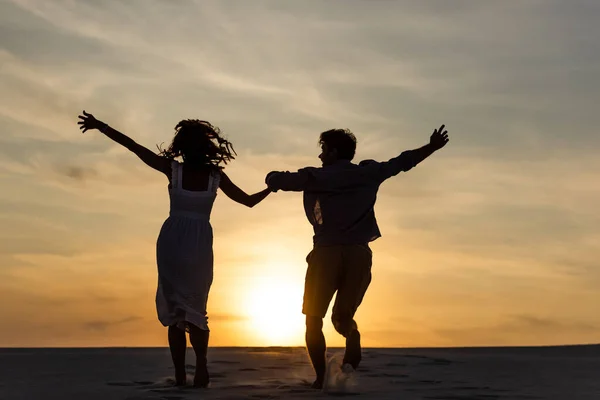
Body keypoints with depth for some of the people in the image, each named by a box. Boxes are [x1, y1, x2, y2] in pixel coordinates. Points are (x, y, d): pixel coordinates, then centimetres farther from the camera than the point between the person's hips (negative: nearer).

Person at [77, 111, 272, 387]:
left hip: (172, 242, -1)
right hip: (200, 244, 1)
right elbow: (249, 201, 7)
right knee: (195, 308, 12)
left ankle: (180, 374, 0)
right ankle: (201, 366, -9)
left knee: (174, 308, 6)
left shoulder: (173, 169, -5)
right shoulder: (216, 176, -1)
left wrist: (99, 125, 4)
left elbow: (133, 146, -3)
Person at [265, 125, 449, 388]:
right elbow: (402, 162, 19)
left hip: (327, 253, -3)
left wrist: (274, 177, 26)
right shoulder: (369, 172, 11)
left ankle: (321, 377, -6)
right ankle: (352, 341, -21)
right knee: (342, 315, 15)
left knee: (313, 319, 9)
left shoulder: (316, 177, 2)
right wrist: (432, 147, 32)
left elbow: (275, 181, 2)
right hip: (358, 254, 3)